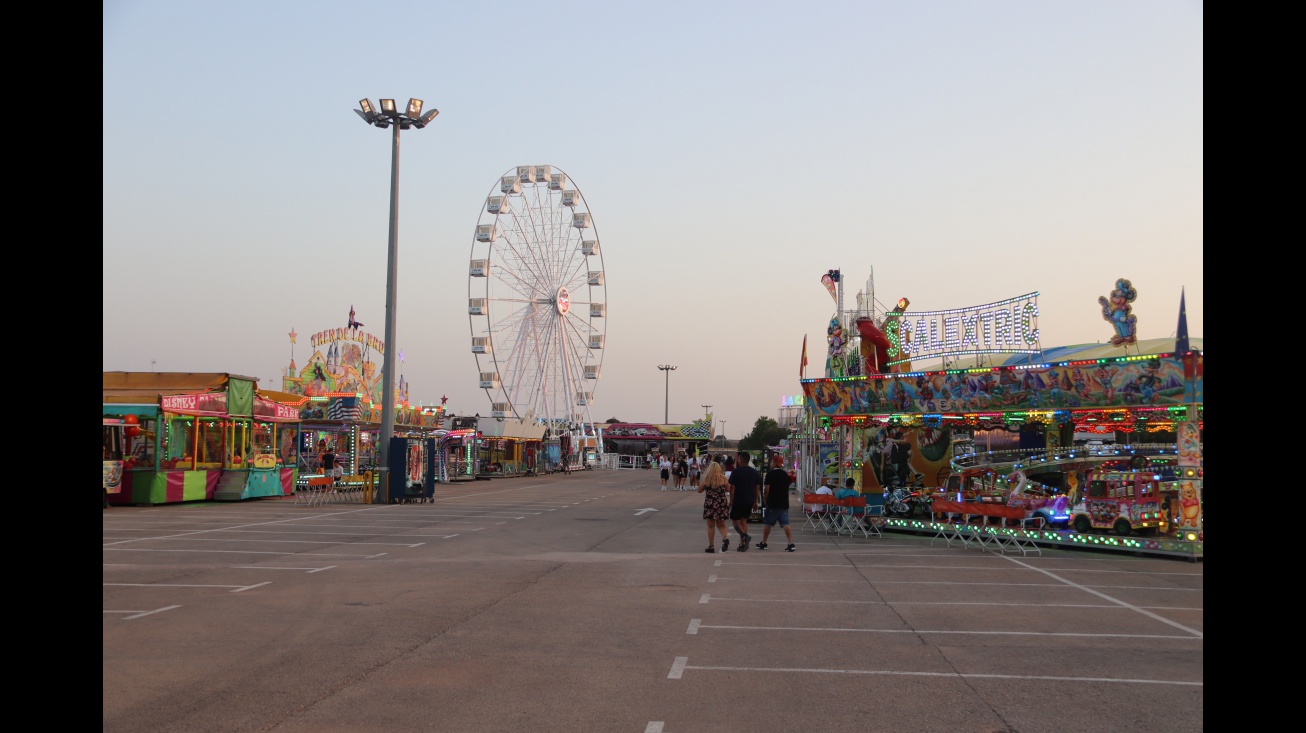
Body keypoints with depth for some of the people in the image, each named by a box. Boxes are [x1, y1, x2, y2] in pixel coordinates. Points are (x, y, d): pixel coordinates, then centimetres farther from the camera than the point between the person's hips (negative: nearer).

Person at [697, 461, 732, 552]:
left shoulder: (706, 479, -4)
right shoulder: (723, 478, -1)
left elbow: (699, 490, 6)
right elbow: (729, 489, 10)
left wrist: (700, 483, 23)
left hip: (710, 503, -2)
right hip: (722, 503, 2)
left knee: (711, 526, 9)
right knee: (721, 525, 13)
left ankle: (711, 546, 10)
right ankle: (725, 538, -14)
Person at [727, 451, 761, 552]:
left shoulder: (735, 472, -12)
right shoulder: (754, 472, 4)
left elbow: (732, 487, -11)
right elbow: (757, 488, 8)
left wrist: (731, 501, -3)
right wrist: (756, 500, 17)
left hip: (738, 500, -5)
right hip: (750, 501, 5)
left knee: (735, 520, 6)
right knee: (744, 521, 15)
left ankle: (744, 535, -20)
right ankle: (743, 544, 12)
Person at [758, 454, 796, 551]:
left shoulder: (770, 474, -10)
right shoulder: (786, 474, 7)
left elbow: (767, 489, -13)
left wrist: (765, 499, 1)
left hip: (772, 504, -4)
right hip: (784, 503, 4)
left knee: (768, 524, 9)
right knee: (785, 524, -1)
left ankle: (763, 543, 19)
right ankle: (791, 544, -11)